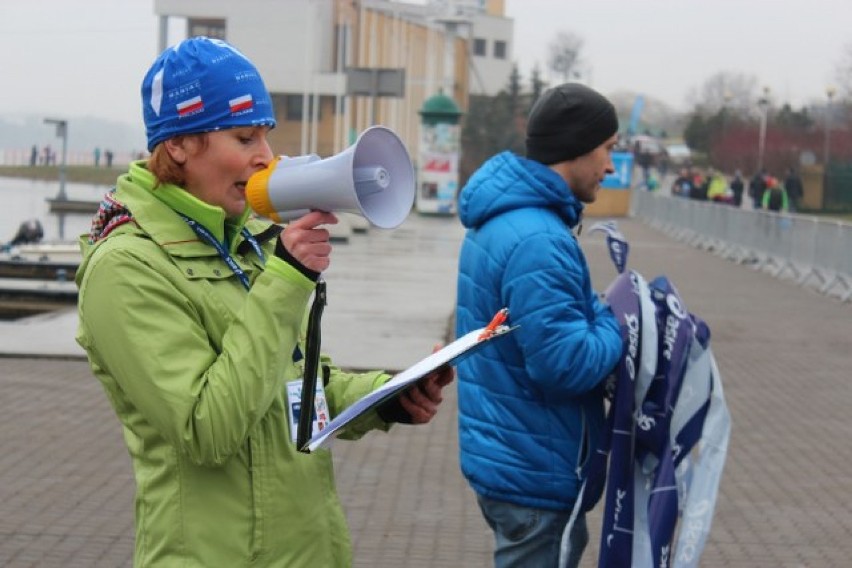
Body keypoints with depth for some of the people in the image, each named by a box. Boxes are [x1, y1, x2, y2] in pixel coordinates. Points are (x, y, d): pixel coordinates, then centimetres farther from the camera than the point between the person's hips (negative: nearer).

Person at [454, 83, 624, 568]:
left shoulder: (501, 219, 10)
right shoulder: (537, 241, -24)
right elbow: (566, 364, -27)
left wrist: (600, 315, 4)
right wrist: (619, 321, -10)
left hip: (502, 454, 10)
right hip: (534, 474, -10)